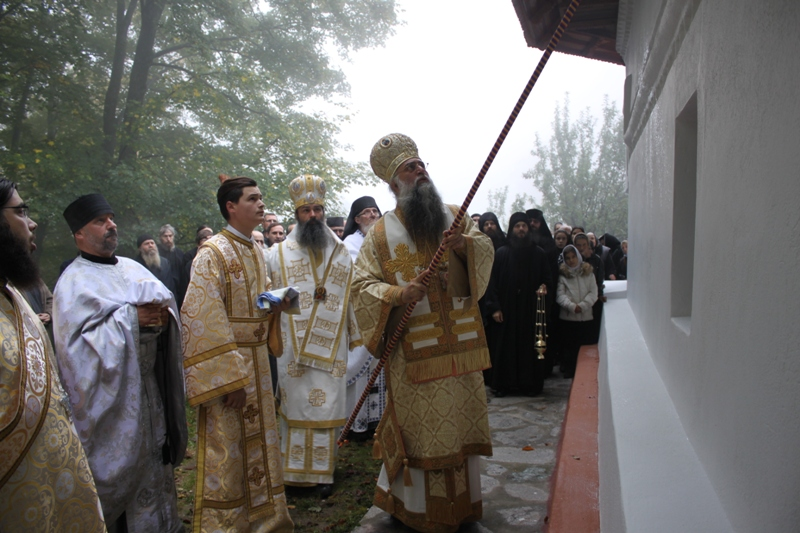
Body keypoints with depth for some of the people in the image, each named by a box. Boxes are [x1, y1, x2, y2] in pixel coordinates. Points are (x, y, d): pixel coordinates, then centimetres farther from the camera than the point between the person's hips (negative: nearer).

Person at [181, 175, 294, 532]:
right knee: (227, 451, 3)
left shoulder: (256, 252, 10)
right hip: (225, 365, -7)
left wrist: (276, 301, -2)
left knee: (258, 441, 16)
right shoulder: (212, 253, -14)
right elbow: (203, 319, -20)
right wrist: (228, 379, -22)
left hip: (257, 361, 8)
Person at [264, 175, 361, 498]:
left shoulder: (341, 254, 10)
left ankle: (323, 472, 16)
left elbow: (351, 299, 11)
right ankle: (293, 471, 17)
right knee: (295, 407, 4)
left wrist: (354, 337, 9)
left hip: (331, 346, 1)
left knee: (327, 408, 4)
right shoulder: (278, 254, 5)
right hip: (292, 347, -1)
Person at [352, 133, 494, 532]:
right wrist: (396, 294, -21)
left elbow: (486, 252, 6)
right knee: (419, 424, 3)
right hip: (413, 347, -3)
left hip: (459, 344, 3)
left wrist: (465, 245, -16)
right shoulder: (381, 234, 2)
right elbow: (362, 283, -2)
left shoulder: (455, 217, 11)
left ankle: (463, 500, 30)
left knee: (461, 418, 11)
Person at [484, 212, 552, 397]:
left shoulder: (538, 253, 6)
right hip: (507, 308, -1)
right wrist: (495, 307, -7)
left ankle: (529, 383, 13)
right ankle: (503, 384, 10)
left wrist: (544, 286, -11)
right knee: (505, 346, 1)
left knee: (530, 346, 3)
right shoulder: (502, 253, 2)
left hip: (531, 308, 1)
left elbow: (548, 277, 13)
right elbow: (493, 282, 0)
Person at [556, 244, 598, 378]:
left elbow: (593, 293, 2)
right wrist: (572, 306, -19)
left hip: (586, 316, 1)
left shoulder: (588, 272, 10)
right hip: (567, 317, -1)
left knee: (585, 345, 2)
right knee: (568, 346, 4)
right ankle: (568, 373, 13)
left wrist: (582, 305, -13)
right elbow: (560, 295, -4)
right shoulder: (562, 274, 6)